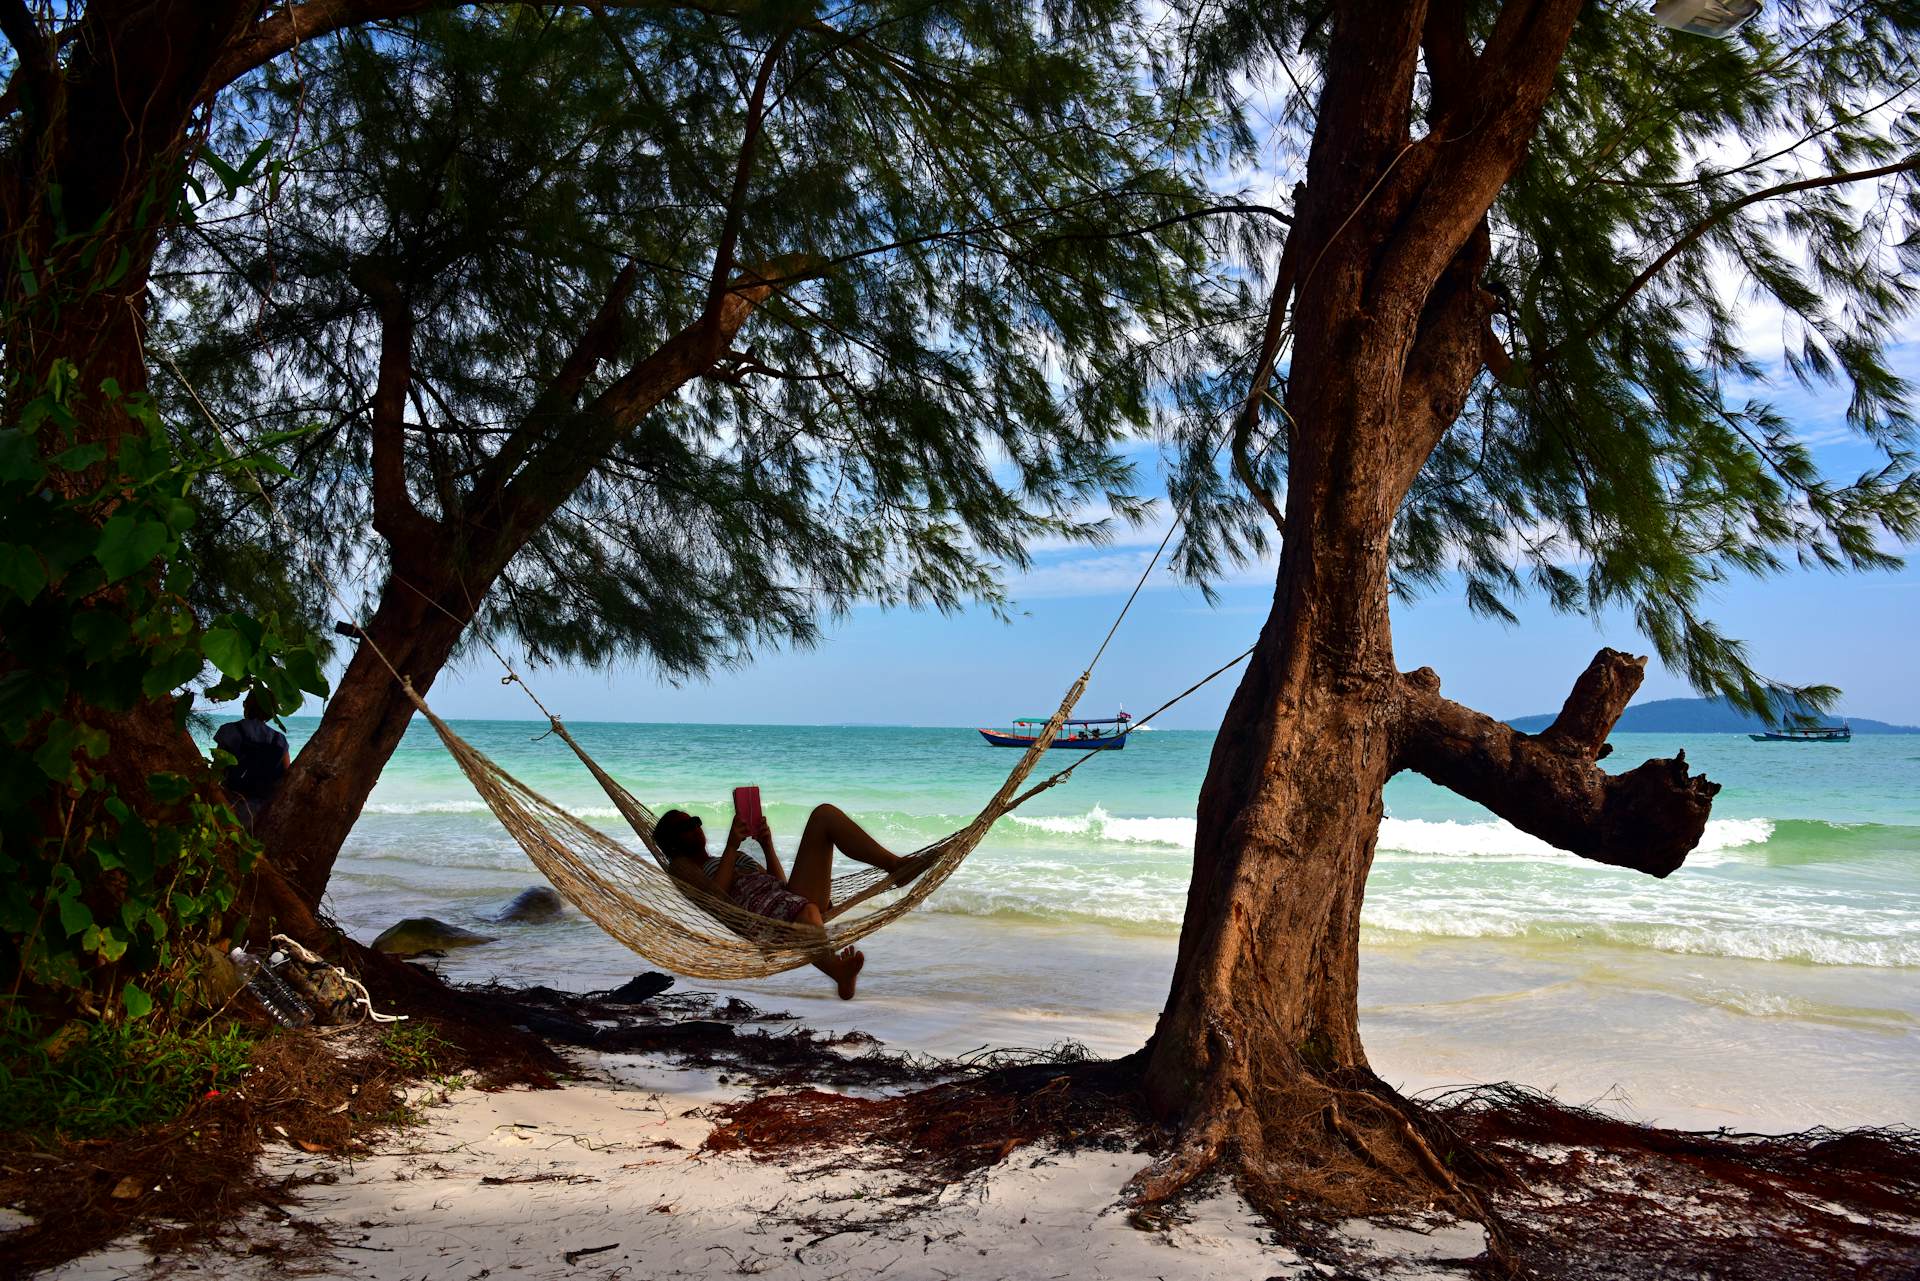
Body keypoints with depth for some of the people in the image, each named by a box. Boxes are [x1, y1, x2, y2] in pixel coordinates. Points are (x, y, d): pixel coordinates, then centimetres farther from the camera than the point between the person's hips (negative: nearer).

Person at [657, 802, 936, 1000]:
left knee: (824, 814, -6)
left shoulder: (734, 859, 39)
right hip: (761, 912, -7)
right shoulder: (681, 865, 19)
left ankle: (896, 864, -24)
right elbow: (717, 892, -3)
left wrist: (767, 845, 13)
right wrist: (732, 846, -3)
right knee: (806, 913, -44)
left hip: (791, 897, 7)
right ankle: (840, 973, -73)